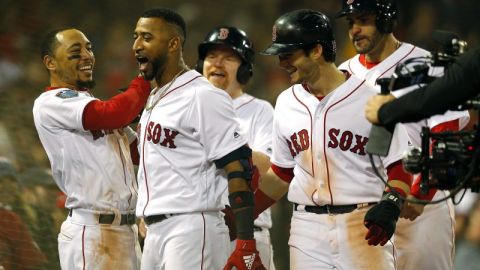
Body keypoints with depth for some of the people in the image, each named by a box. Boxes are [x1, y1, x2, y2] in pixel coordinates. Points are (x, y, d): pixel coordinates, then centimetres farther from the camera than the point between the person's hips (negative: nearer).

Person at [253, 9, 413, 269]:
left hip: (363, 226, -5)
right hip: (307, 229, 5)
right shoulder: (286, 103, 11)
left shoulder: (370, 99, -5)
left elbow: (400, 167, -5)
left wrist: (390, 205, -22)